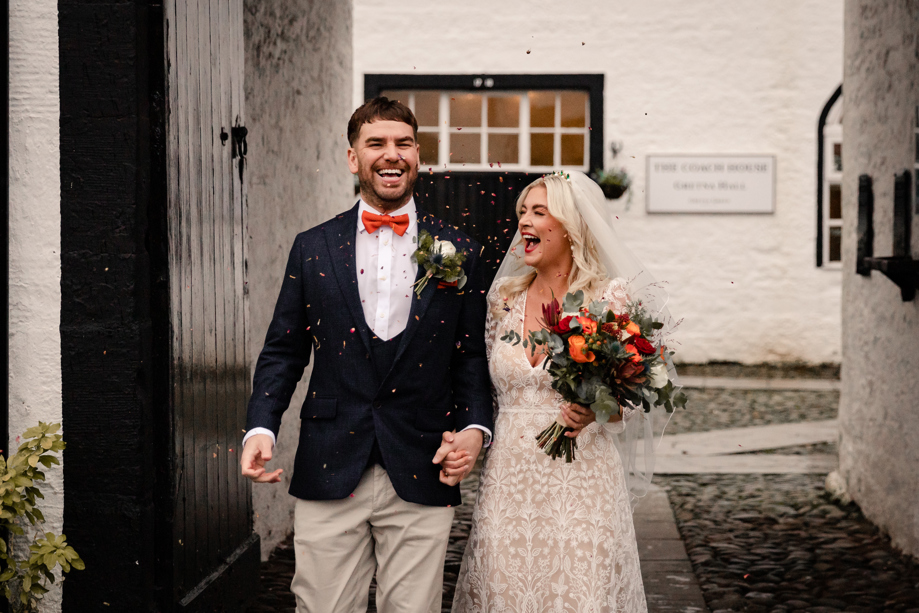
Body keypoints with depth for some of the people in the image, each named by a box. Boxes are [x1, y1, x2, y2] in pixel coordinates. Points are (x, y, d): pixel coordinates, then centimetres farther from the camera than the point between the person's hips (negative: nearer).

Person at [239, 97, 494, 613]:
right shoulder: (312, 249, 7)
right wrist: (261, 429, -6)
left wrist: (476, 427, -9)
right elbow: (283, 352, 8)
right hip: (329, 477, 0)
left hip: (423, 478, 0)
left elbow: (472, 356, 8)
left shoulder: (457, 252, 6)